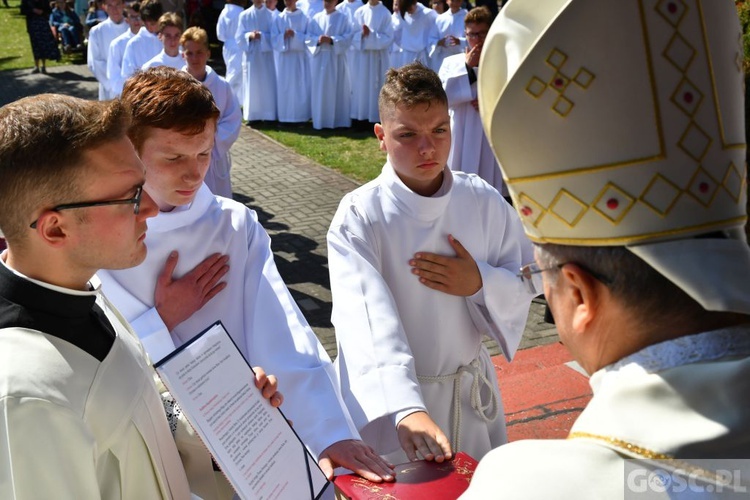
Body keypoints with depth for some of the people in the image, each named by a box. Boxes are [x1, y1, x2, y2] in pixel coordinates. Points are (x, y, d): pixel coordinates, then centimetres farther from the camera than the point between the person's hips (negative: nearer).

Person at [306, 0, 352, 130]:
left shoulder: (342, 18, 1)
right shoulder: (316, 18, 9)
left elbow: (348, 38, -6)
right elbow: (309, 37, 6)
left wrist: (332, 40, -18)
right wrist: (318, 40, -14)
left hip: (337, 59, -2)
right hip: (319, 59, 3)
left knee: (337, 90, 0)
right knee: (319, 90, 3)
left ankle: (338, 120, 6)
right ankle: (320, 121, 9)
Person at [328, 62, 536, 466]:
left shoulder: (484, 202, -7)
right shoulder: (358, 216, -20)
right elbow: (369, 324, -32)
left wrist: (481, 284, -19)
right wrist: (406, 410, -46)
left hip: (470, 394, 4)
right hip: (386, 404, -3)